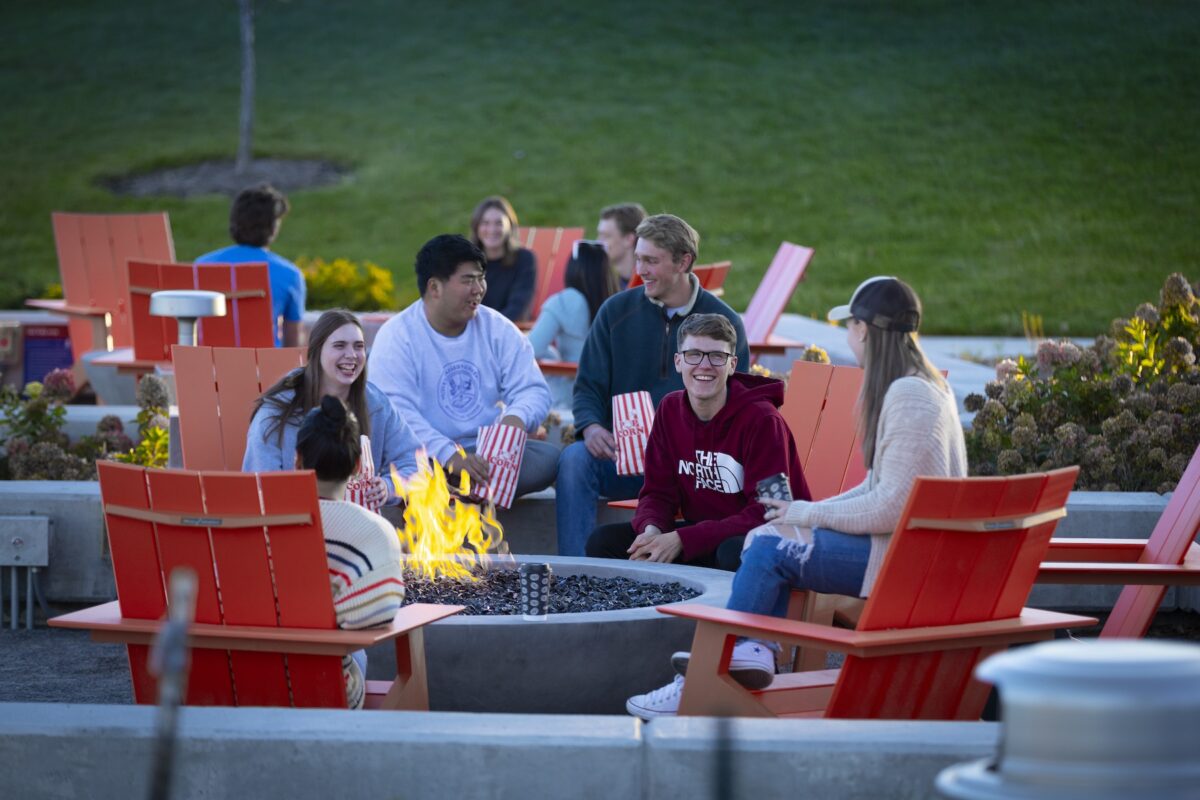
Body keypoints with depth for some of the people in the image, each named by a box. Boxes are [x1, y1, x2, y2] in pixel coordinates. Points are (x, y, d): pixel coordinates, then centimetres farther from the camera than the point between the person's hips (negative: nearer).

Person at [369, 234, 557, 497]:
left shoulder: (499, 329, 9)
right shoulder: (396, 337, -6)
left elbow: (533, 390, 5)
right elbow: (397, 412, -17)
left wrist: (518, 417, -22)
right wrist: (448, 455, -32)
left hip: (492, 453, 5)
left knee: (548, 457, -24)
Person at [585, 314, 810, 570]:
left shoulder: (762, 420, -16)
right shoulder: (670, 411, 4)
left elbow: (767, 512, -21)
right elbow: (658, 491, 6)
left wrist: (682, 539, -27)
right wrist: (651, 530, -20)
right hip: (701, 534, 6)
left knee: (735, 552, -40)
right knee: (604, 540, -8)